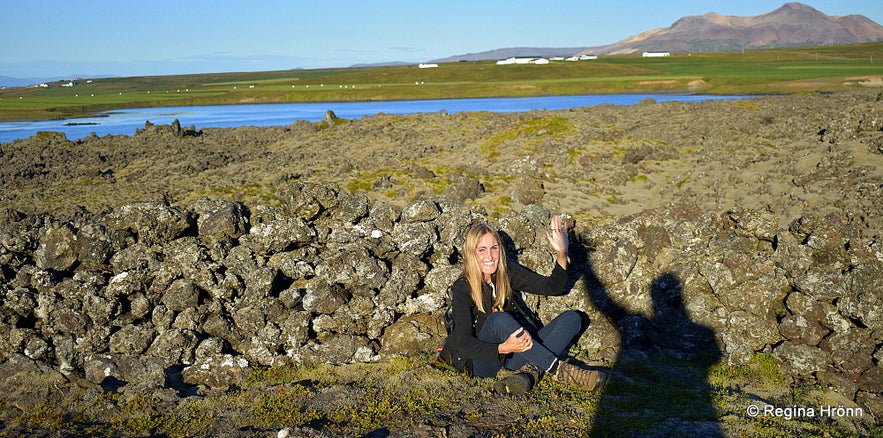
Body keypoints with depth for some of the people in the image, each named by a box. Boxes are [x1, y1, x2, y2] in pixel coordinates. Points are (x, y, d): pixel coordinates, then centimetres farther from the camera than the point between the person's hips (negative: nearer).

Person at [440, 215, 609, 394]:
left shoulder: (508, 272, 2)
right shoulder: (462, 289, -12)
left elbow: (552, 287, -2)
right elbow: (464, 343, -21)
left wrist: (562, 254, -20)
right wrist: (503, 348, -37)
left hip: (515, 356, 6)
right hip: (482, 358, -5)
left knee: (572, 318, -9)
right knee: (499, 319, -36)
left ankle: (530, 372, -30)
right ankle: (559, 369, -31)